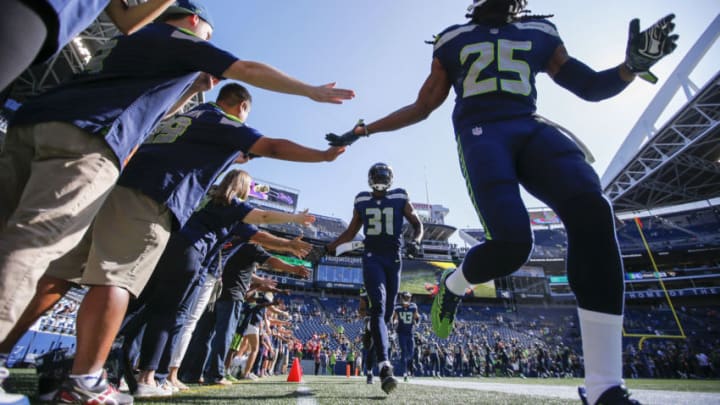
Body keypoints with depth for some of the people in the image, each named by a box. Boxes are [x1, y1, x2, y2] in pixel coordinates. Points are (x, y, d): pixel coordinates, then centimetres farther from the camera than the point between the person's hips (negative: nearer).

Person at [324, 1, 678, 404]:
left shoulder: (540, 34, 26)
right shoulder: (454, 40, 21)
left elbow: (591, 87, 24)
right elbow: (421, 108, 21)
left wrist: (634, 64, 2)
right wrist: (361, 130, 18)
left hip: (531, 129, 3)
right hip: (482, 134, -3)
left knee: (592, 211, -28)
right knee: (513, 241, -28)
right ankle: (453, 284, 9)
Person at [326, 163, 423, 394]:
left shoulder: (400, 198, 4)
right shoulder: (361, 201, 8)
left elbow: (417, 224, 8)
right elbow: (351, 232, 16)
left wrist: (415, 241, -14)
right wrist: (326, 248, 9)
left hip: (394, 258, 1)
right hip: (372, 258, -1)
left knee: (386, 312, 8)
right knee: (378, 308, -19)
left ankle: (375, 349, 34)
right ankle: (385, 367, -26)